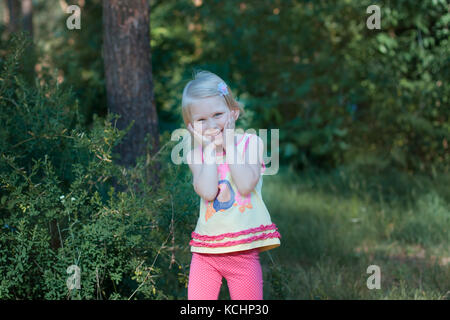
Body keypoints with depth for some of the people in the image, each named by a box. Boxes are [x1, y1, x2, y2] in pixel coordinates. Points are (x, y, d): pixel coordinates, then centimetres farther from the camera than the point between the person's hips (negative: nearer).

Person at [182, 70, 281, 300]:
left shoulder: (249, 143, 0)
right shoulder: (196, 154, 3)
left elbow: (245, 185, -17)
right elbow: (208, 192, -15)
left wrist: (229, 146, -11)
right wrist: (210, 149, -9)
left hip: (244, 251, -1)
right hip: (206, 252, 2)